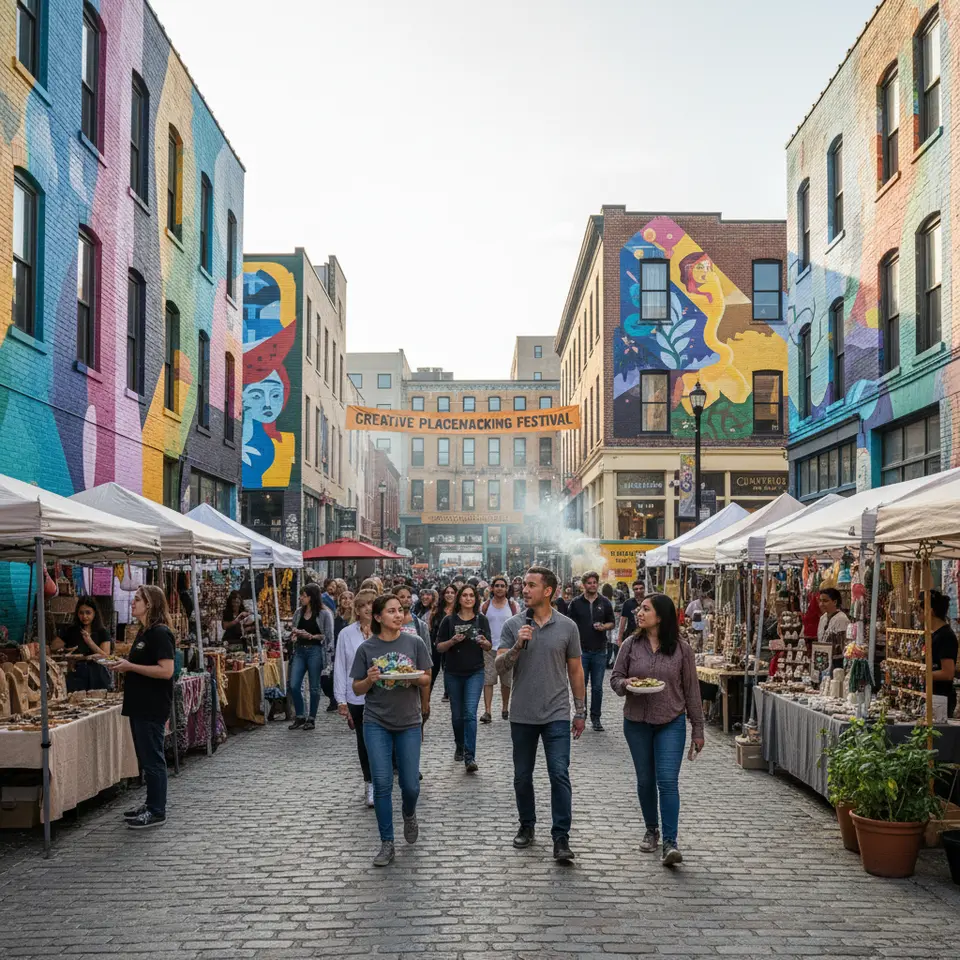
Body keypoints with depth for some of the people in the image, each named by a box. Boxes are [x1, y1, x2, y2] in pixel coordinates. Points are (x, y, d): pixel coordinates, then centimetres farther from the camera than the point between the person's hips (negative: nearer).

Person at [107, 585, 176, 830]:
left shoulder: (160, 633, -16)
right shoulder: (144, 632, 14)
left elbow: (166, 670, -23)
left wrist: (130, 666, -20)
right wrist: (124, 666, 8)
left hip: (152, 707, -10)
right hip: (140, 705, 10)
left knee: (153, 759, -3)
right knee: (146, 758, 16)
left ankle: (157, 812, 4)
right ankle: (151, 804, 26)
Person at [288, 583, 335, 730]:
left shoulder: (324, 613, -4)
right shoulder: (299, 612, 11)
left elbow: (329, 636, -7)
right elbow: (293, 631, 22)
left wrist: (312, 636, -15)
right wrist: (294, 633, 0)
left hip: (315, 651, -5)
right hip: (299, 650, 5)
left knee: (314, 687, 3)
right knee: (294, 685, -2)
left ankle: (311, 719, 14)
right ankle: (300, 717, 13)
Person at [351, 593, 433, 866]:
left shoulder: (414, 643, -1)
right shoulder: (367, 648, -2)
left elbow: (427, 679, 5)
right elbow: (357, 688, 3)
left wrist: (414, 677, -17)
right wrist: (370, 680, -19)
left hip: (408, 723, 1)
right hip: (376, 723, 0)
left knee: (410, 785, 2)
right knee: (382, 783, -4)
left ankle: (409, 813, 38)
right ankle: (387, 844, 8)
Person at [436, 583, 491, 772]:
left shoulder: (481, 619, 2)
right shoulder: (449, 620, 0)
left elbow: (489, 647, 2)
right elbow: (439, 647, 1)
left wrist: (484, 642, -20)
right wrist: (452, 641, -18)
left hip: (475, 673, -1)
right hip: (453, 673, 1)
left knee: (470, 713, -12)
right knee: (457, 714, 11)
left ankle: (470, 757, -14)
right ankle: (460, 746, 35)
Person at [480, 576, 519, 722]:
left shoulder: (512, 606, 3)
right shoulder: (485, 605, 5)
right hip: (489, 648, 0)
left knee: (506, 681, 9)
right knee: (488, 680, -7)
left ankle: (505, 709, 23)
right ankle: (487, 711, -9)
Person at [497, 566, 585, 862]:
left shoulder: (567, 627, 0)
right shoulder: (513, 625, 0)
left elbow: (575, 671, 7)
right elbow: (499, 666, -4)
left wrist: (581, 711, 7)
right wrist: (517, 646, -21)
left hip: (557, 714, -2)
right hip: (522, 715, 2)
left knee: (559, 775, -8)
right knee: (522, 777, 12)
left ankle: (561, 838, -2)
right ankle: (527, 826, 31)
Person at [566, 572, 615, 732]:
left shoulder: (605, 603, 6)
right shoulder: (576, 603, 2)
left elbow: (612, 623, 12)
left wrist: (604, 627, -10)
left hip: (599, 651, 1)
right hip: (581, 650, -1)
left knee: (597, 687, 6)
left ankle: (596, 718, 15)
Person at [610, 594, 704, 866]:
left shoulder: (681, 649, -4)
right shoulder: (631, 644, 0)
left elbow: (691, 690, 1)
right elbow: (615, 677, 7)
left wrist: (698, 728, 3)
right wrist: (625, 684, -18)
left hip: (671, 723, -2)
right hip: (637, 722, 2)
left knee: (668, 781, -11)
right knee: (645, 780, 12)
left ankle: (669, 842, -8)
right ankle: (651, 830, 31)